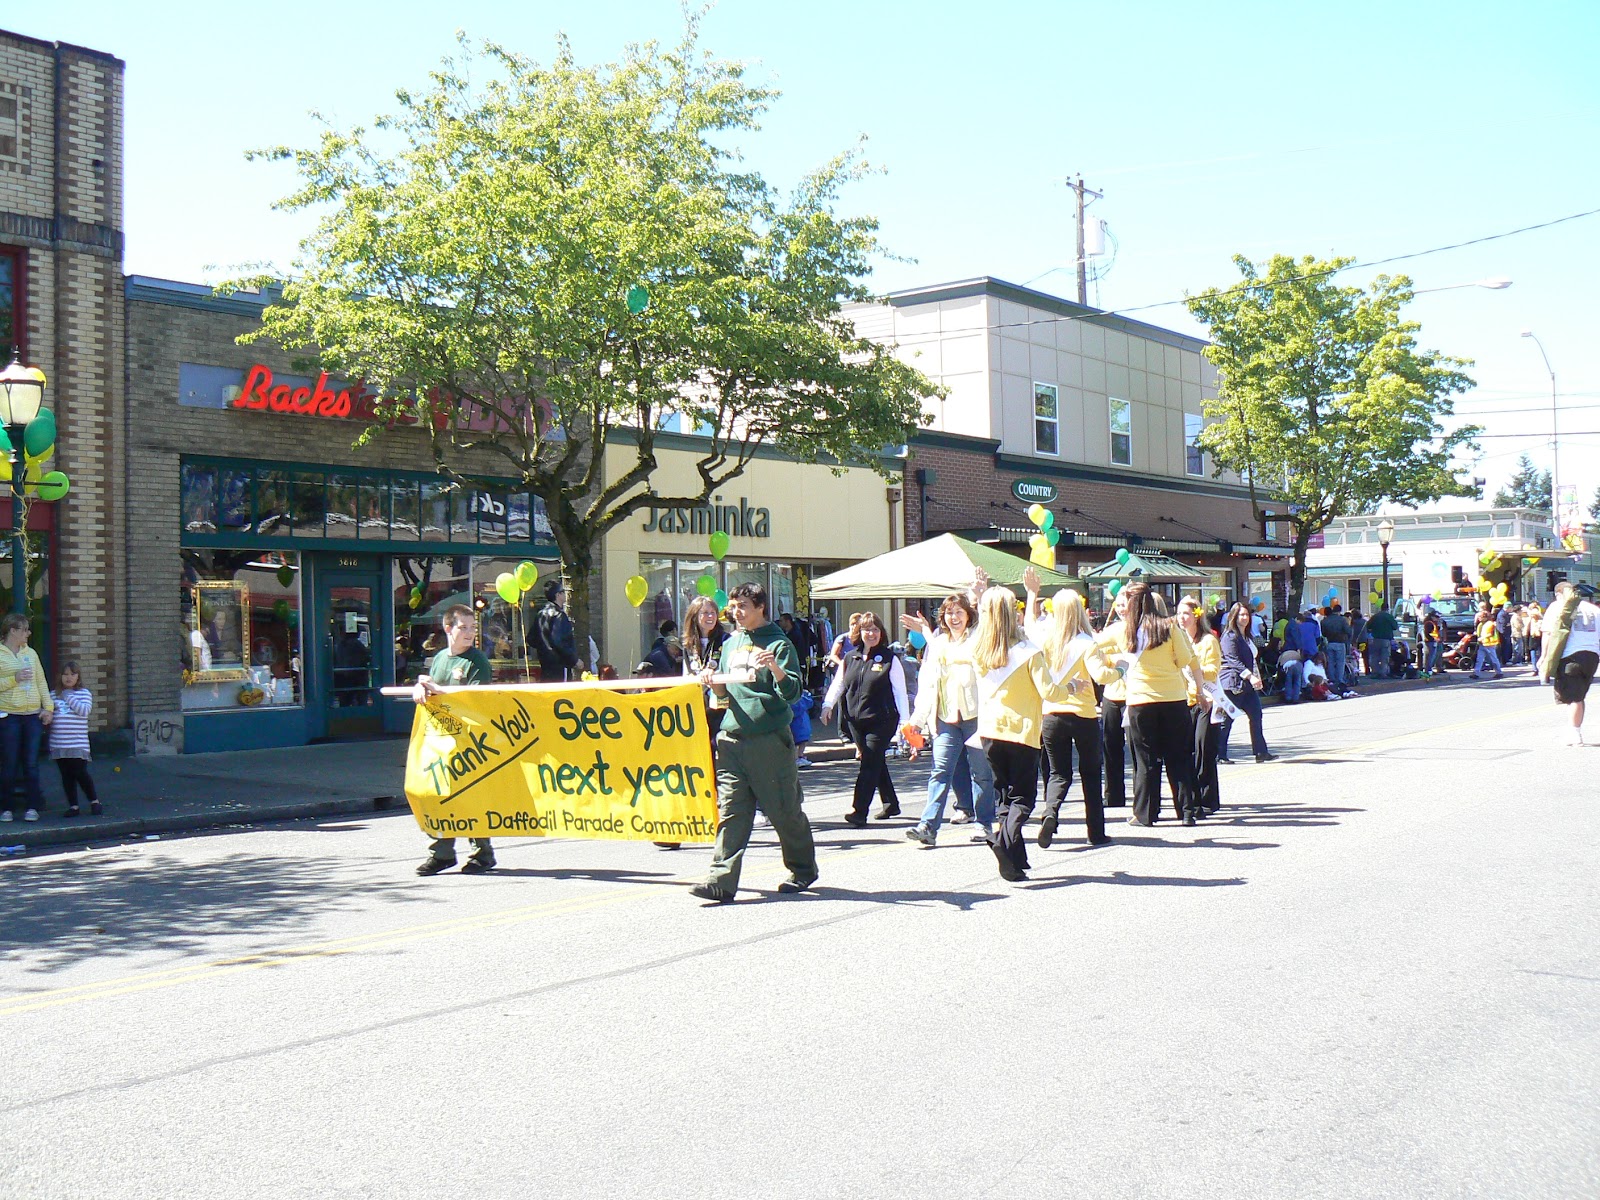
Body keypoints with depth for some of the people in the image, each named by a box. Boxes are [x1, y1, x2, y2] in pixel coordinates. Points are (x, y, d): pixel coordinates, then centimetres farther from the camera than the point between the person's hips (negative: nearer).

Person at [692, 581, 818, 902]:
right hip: (732, 736, 5)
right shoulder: (730, 644, 16)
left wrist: (774, 666, -26)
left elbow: (792, 692, -10)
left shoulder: (778, 643, -3)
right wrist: (714, 683, 2)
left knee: (784, 810, 5)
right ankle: (721, 880, -7)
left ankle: (803, 870, 24)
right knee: (730, 811, -3)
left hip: (770, 738, -5)